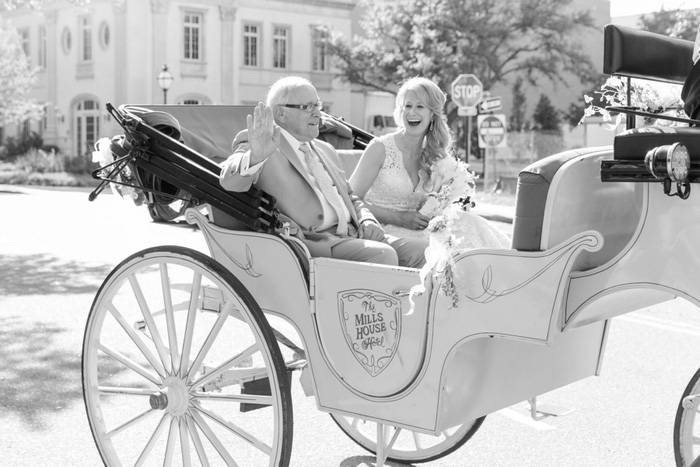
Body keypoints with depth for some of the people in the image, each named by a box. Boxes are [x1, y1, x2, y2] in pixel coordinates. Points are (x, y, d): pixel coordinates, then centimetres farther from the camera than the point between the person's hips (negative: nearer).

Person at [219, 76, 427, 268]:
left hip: (353, 235, 8)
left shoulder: (325, 150, 26)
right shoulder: (259, 147, 2)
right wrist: (255, 156, -39)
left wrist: (367, 221, 9)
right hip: (312, 241, -8)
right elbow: (230, 182, -16)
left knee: (424, 250, -7)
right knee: (382, 255, -29)